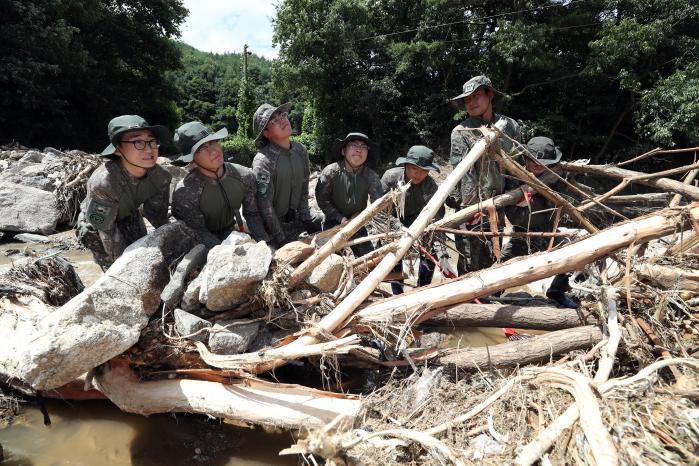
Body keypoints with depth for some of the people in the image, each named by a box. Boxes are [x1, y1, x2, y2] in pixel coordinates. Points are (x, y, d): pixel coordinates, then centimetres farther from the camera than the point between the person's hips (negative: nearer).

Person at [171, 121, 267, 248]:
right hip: (203, 245, -4)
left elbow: (252, 214, -5)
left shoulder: (245, 176, -14)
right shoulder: (185, 193, -26)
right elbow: (199, 233, -18)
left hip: (231, 230, 5)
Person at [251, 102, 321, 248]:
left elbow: (304, 188, 5)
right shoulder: (263, 161, -23)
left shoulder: (300, 150, -4)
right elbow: (265, 205, -22)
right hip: (272, 225, -5)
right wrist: (280, 239, -19)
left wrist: (305, 217, 3)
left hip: (295, 221, 5)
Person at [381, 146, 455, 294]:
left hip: (417, 219, 0)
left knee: (430, 253, -14)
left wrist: (443, 256, -45)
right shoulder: (390, 176, -27)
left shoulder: (430, 187, -30)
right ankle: (397, 295, 2)